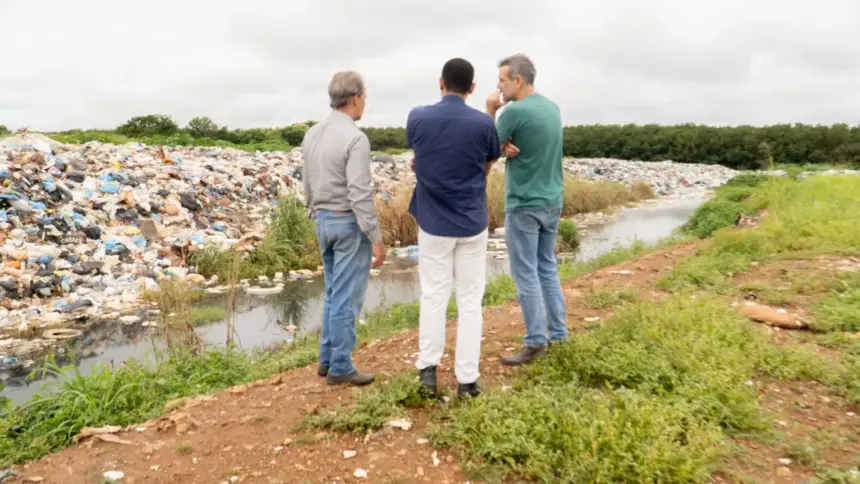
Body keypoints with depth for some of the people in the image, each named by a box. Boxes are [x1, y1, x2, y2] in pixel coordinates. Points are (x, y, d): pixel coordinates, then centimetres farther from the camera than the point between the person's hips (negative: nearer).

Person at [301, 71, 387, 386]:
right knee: (346, 298, 0)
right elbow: (360, 194, -22)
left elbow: (308, 184, 13)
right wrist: (376, 238, -18)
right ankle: (340, 368, 10)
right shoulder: (355, 139, -18)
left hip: (324, 221, 8)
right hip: (350, 224, -8)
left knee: (334, 294, 18)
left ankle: (327, 359, 25)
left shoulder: (313, 134, 8)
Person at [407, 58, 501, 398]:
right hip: (472, 223, -1)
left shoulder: (417, 118, -5)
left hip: (433, 223, 1)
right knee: (470, 301, 6)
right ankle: (467, 378, 10)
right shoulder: (483, 123, -9)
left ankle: (428, 368, 14)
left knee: (433, 296, 13)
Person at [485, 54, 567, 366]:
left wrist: (490, 112, 0)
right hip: (552, 201, 8)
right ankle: (559, 334, 22)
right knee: (548, 269, 16)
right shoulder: (552, 107, 9)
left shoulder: (514, 111, -16)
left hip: (524, 205, -8)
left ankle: (536, 343, 7)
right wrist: (509, 146, -6)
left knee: (526, 275, 0)